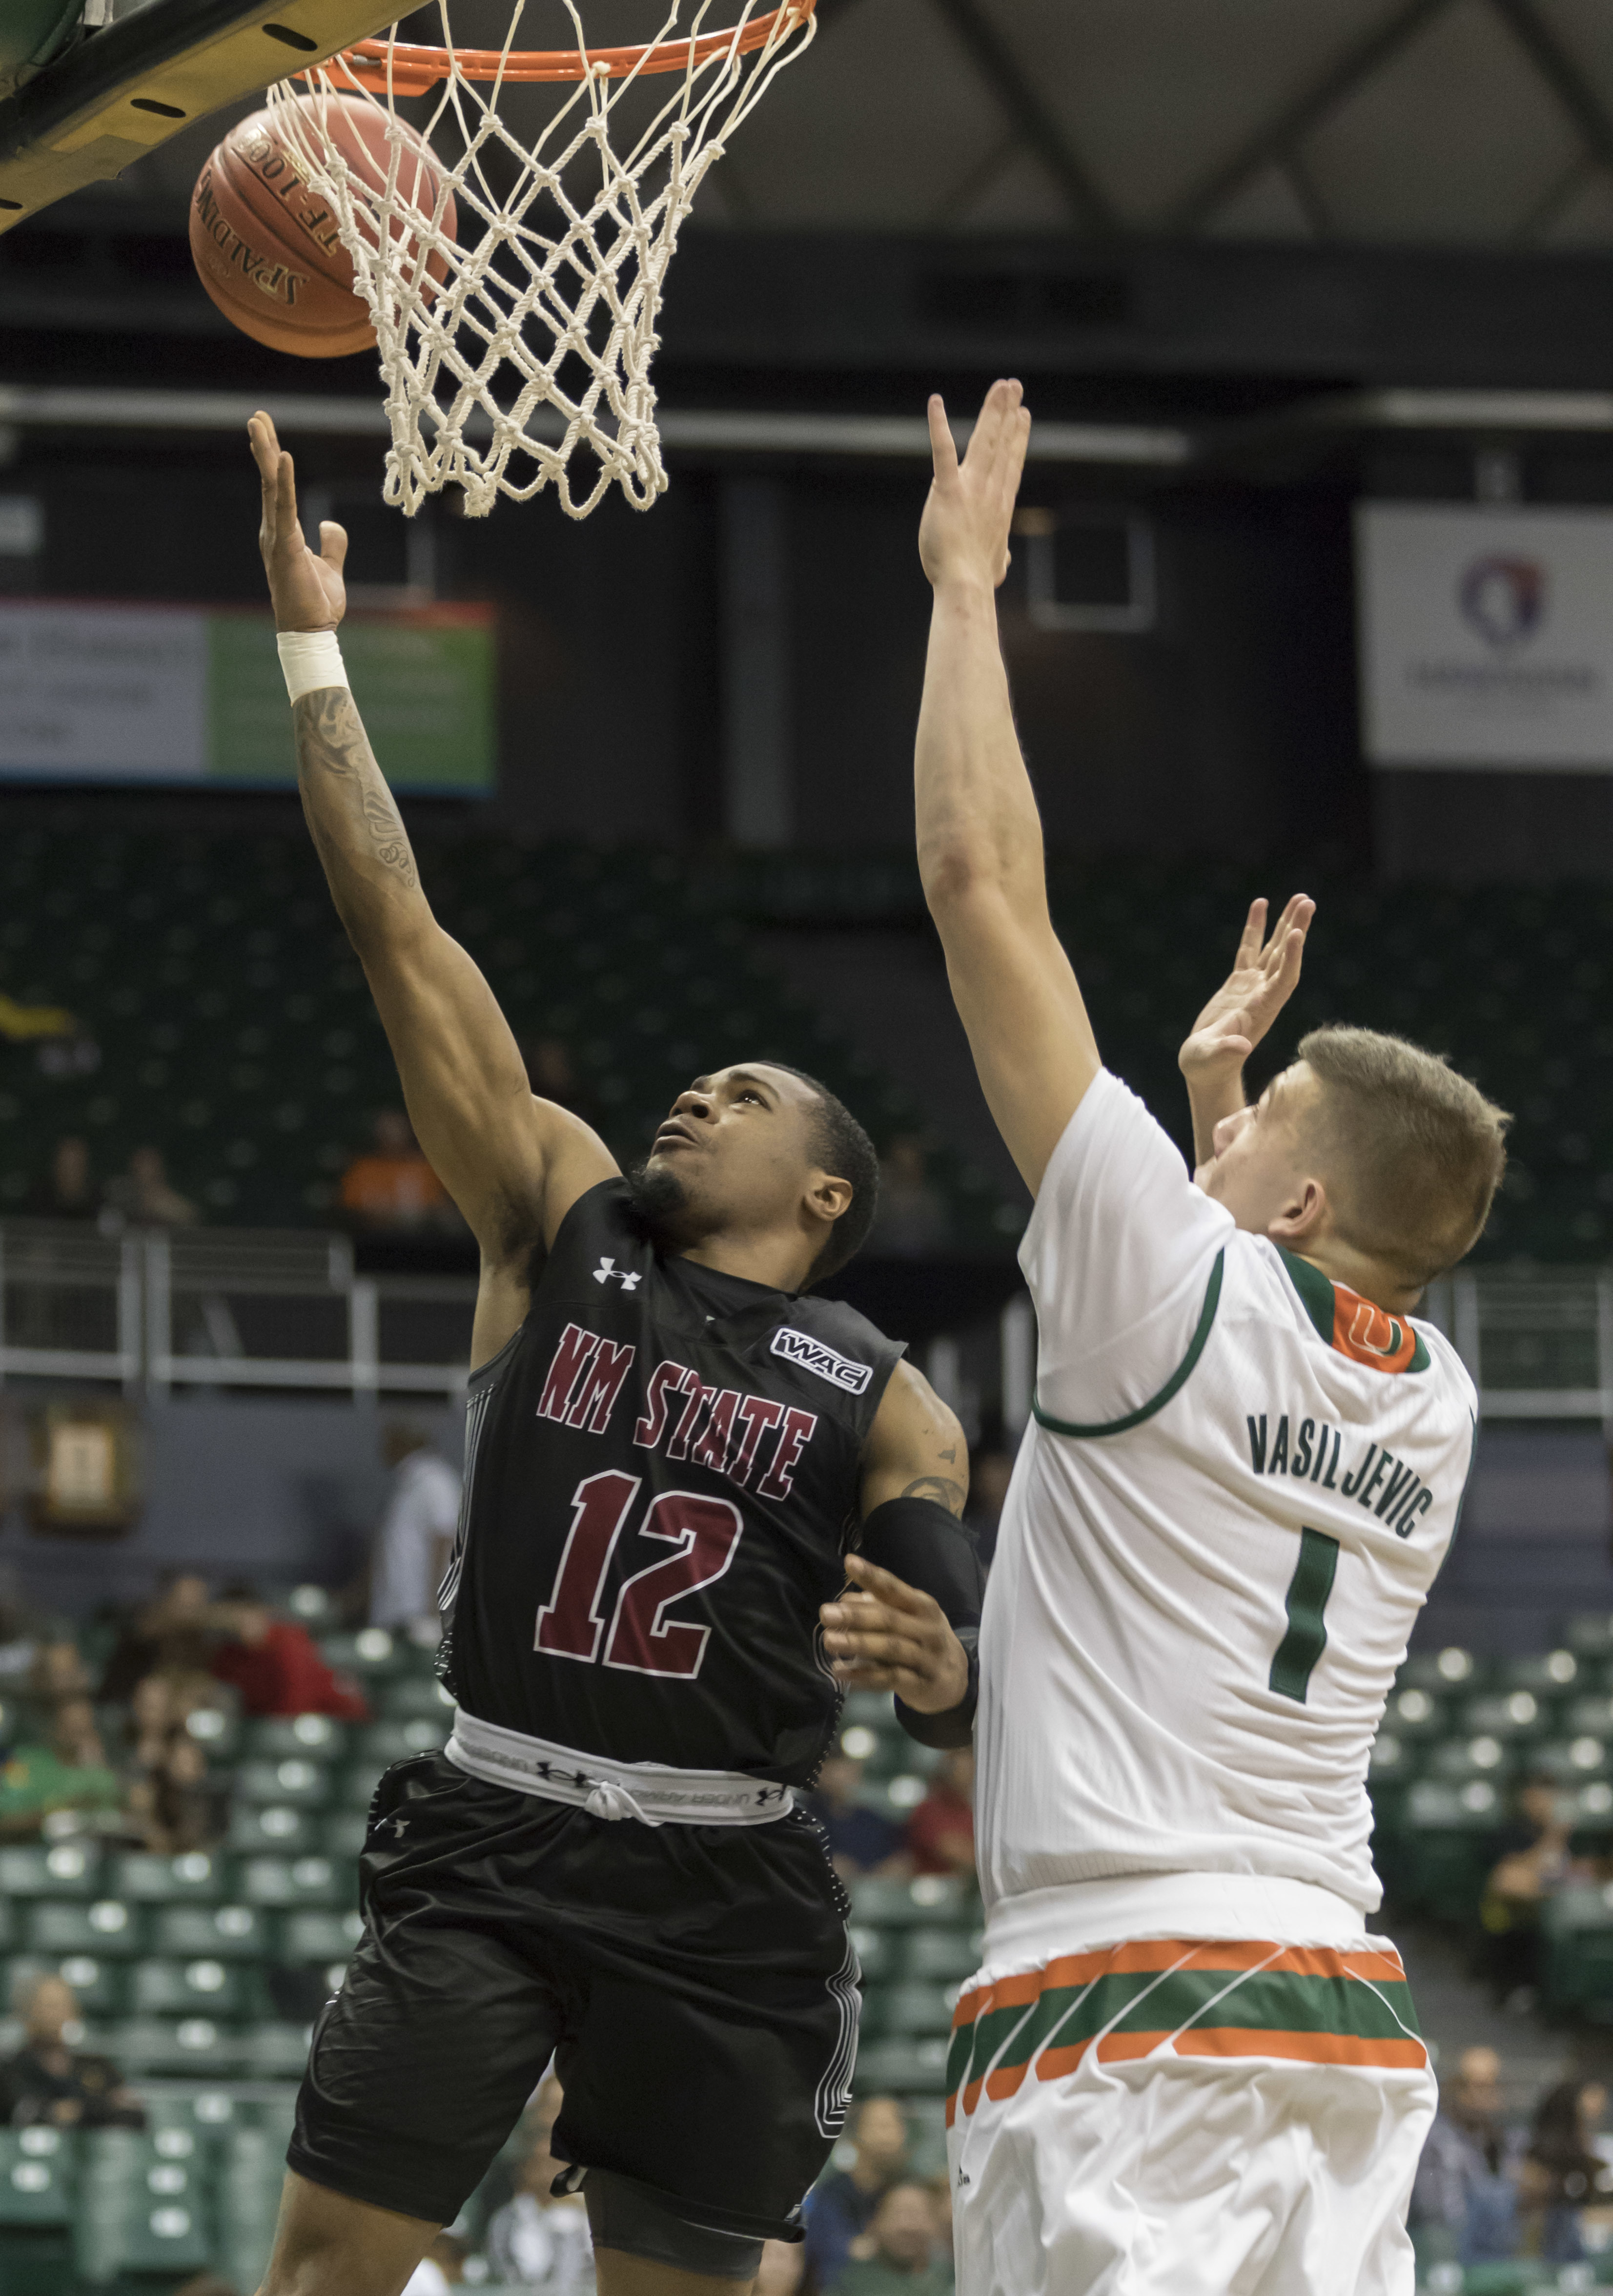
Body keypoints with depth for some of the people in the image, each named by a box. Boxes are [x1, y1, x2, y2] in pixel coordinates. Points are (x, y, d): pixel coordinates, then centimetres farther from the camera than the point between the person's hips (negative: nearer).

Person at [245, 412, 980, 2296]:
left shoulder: (882, 1403, 6)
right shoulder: (560, 1225, 8)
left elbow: (969, 1695, 1)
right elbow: (397, 931, 5)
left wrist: (938, 1662, -25)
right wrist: (311, 646, 1)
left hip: (725, 1891, 0)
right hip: (491, 1843, 1)